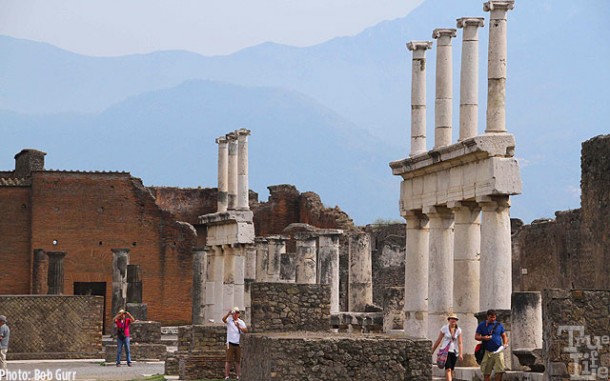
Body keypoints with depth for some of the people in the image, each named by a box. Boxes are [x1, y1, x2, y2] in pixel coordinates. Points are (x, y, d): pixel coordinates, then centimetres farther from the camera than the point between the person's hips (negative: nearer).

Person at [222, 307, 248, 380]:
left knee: (238, 361, 8)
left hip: (238, 344, 3)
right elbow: (223, 319, -23)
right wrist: (228, 313, -41)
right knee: (228, 360, -3)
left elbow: (246, 331, -1)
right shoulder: (229, 320, 0)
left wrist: (239, 327, -16)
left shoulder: (241, 322, 9)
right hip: (230, 343, -3)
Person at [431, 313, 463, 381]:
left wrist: (460, 354, -14)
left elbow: (459, 343, -4)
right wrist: (432, 351, 5)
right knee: (448, 369, -16)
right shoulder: (444, 328, -3)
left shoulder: (458, 330, 2)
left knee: (451, 370, 8)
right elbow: (438, 340, 3)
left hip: (454, 351, 3)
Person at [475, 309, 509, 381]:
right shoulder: (482, 325, 7)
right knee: (486, 372, 3)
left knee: (499, 371, -11)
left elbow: (504, 336, 13)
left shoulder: (499, 325, 10)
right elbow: (476, 337, 8)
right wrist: (483, 338, -12)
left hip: (498, 351, 0)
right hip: (487, 352, 0)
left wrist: (505, 343, -7)